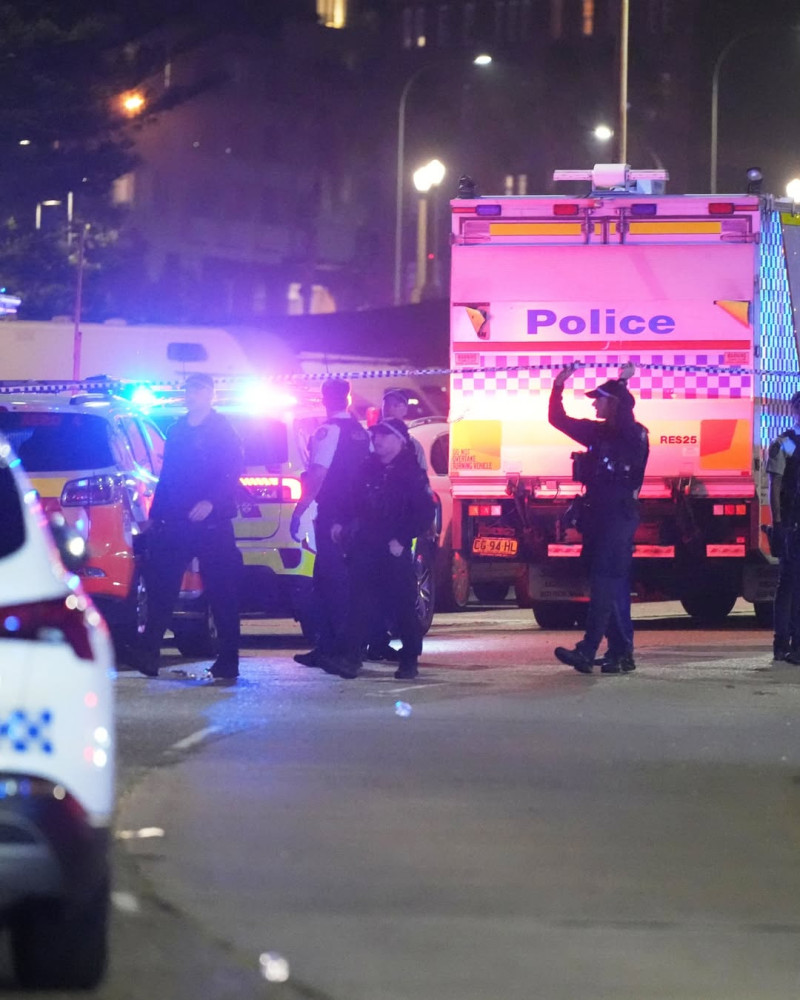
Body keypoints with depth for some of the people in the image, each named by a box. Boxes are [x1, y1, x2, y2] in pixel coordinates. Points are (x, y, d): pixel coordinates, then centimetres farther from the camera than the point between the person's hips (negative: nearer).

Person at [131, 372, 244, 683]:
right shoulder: (177, 430, 17)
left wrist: (211, 502, -23)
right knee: (160, 587, -2)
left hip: (211, 523, -5)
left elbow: (234, 471, -10)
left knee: (222, 592, -1)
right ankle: (147, 655, -2)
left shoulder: (222, 430, 0)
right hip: (174, 525, 5)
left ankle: (227, 662, 3)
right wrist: (155, 515, 14)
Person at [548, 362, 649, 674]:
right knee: (613, 587, 9)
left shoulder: (633, 434, -6)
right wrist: (559, 385, 7)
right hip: (597, 514, 8)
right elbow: (558, 419, 19)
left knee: (605, 583, -14)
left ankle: (587, 651, -21)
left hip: (619, 516, -8)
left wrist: (623, 383, -27)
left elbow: (623, 418, -28)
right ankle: (621, 652, 12)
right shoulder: (597, 432, 15)